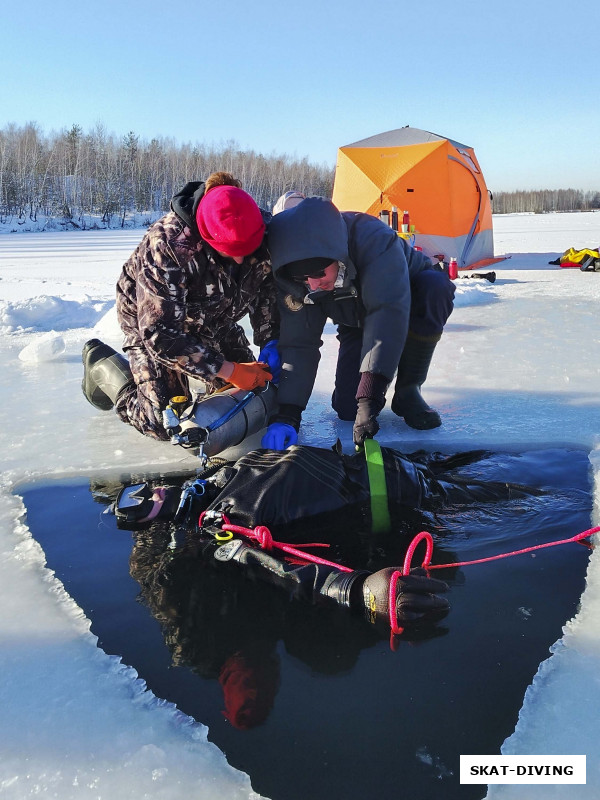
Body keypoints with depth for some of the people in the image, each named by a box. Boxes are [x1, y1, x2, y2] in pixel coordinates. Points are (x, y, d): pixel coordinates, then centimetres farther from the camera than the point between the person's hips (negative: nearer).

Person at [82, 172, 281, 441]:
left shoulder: (262, 233, -25)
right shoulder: (167, 246, -40)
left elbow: (268, 293, -8)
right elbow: (160, 335, -37)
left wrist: (270, 343, -24)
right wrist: (228, 370, -37)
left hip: (213, 322, 5)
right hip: (153, 320, -5)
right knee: (165, 424, -9)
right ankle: (101, 363, 14)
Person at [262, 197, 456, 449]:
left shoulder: (375, 241, -41)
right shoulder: (294, 280, -25)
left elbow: (388, 314, -48)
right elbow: (297, 345, -22)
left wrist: (369, 394, -54)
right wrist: (286, 414, -32)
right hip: (357, 321, 2)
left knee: (434, 286, -39)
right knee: (347, 408, -16)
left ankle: (407, 390, -19)